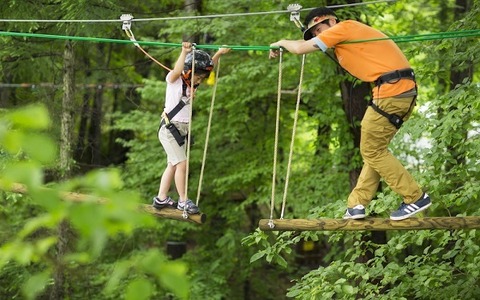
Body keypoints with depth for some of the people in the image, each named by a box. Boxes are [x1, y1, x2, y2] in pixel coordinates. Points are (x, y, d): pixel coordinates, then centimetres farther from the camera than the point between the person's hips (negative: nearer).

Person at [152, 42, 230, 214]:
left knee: (173, 165, 11)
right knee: (182, 163, -12)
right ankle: (183, 201, -5)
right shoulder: (174, 79, -11)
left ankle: (161, 199, 18)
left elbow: (208, 68, 14)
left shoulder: (191, 83, 10)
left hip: (182, 129, 8)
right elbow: (177, 71, -33)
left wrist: (219, 54, 4)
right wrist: (184, 52, -44)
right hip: (169, 128, -8)